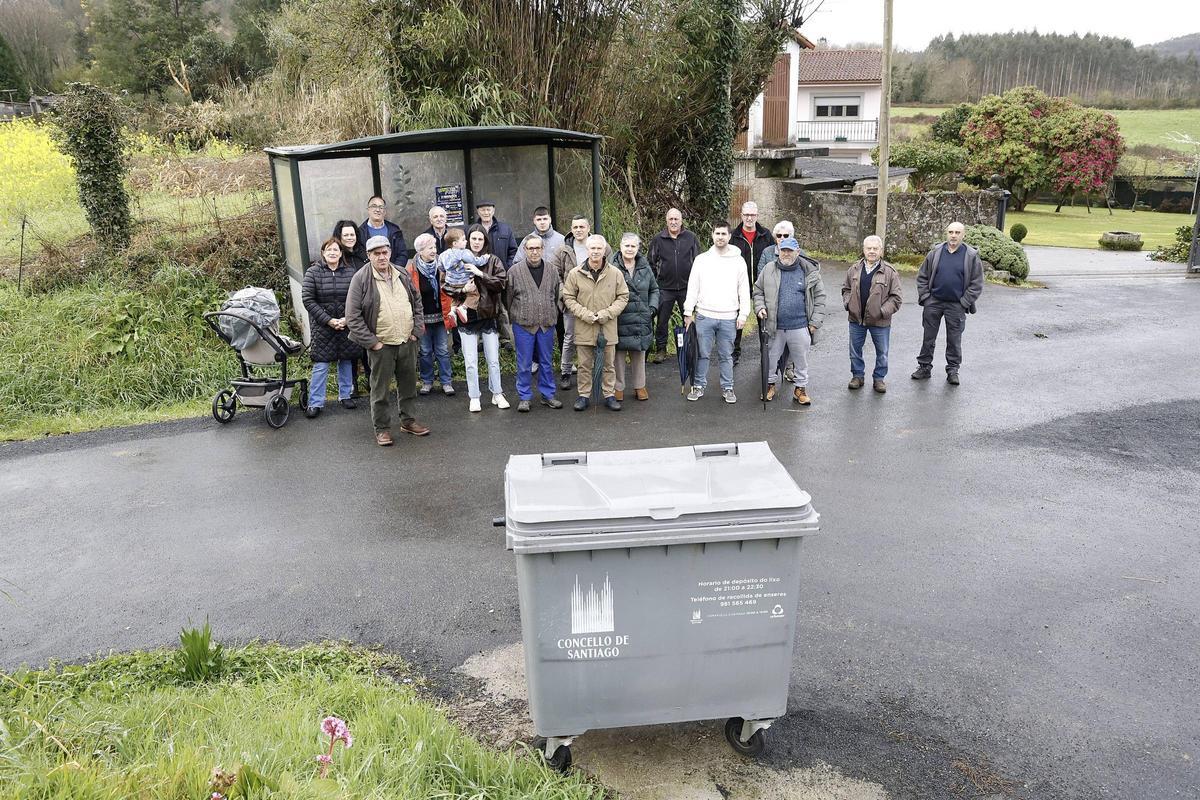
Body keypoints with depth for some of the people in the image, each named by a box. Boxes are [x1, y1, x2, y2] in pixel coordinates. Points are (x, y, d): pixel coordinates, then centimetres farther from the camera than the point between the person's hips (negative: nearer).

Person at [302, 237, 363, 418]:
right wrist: (328, 320, -14)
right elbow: (308, 300, -9)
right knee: (321, 364, -3)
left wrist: (347, 318, -14)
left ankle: (345, 396, 28)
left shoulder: (350, 273, 2)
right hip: (322, 326, -3)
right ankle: (315, 403, 5)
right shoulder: (313, 272, -4)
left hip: (346, 326, 3)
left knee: (346, 361, 12)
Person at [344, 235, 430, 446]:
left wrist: (416, 330, 5)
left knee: (408, 384, 15)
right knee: (380, 389, 4)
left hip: (407, 342, 5)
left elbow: (417, 302, 17)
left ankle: (408, 420, 30)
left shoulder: (402, 275, 7)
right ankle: (382, 428, 16)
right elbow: (353, 316, -11)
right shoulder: (361, 279, -9)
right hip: (381, 345, -5)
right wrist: (372, 342, -13)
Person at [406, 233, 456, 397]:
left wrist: (449, 312, -4)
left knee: (443, 351, 7)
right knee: (425, 352, 11)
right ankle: (427, 382, 24)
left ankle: (446, 382, 16)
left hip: (441, 316, 2)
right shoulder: (412, 268, -8)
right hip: (423, 318, -1)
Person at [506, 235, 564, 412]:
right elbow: (508, 299, 0)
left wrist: (553, 317, 12)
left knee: (546, 362, 12)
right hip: (523, 324, -3)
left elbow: (557, 295, 15)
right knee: (524, 364, 4)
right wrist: (509, 323, 0)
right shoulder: (515, 271, -4)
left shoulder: (551, 271, 6)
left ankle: (548, 395, 24)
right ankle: (524, 397, 15)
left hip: (547, 325, 3)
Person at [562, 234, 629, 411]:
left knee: (609, 365, 10)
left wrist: (607, 313, -9)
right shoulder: (575, 273, -3)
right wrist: (585, 314, -11)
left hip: (608, 328, 1)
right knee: (585, 365, 9)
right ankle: (583, 395, 21)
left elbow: (623, 296, 4)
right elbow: (568, 297, 2)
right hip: (584, 328, 0)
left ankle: (609, 395, 22)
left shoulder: (615, 273, -1)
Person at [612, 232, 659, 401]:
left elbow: (654, 289, 18)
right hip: (619, 320, -4)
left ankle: (639, 386, 25)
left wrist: (652, 307, 5)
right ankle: (618, 387, 17)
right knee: (619, 354, 4)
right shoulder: (613, 267, -7)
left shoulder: (645, 268, 8)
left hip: (641, 320, 4)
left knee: (639, 354, 13)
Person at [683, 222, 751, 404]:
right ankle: (698, 386, 16)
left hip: (729, 317, 0)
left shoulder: (738, 260, 5)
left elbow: (744, 289, 5)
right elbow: (692, 287, 5)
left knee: (726, 356, 8)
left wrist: (743, 313, -1)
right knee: (702, 354, 5)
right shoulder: (702, 259, 4)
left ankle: (727, 388, 17)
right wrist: (688, 312, 1)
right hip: (704, 315, 0)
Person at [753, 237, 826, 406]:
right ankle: (771, 384, 33)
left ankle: (800, 388, 26)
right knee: (771, 357, 14)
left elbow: (819, 297, 3)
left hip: (800, 326, -1)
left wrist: (815, 322, -2)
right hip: (774, 325, 1)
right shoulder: (769, 269, 1)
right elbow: (758, 291, 12)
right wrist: (760, 308, -6)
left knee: (801, 360, 10)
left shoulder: (810, 271, -1)